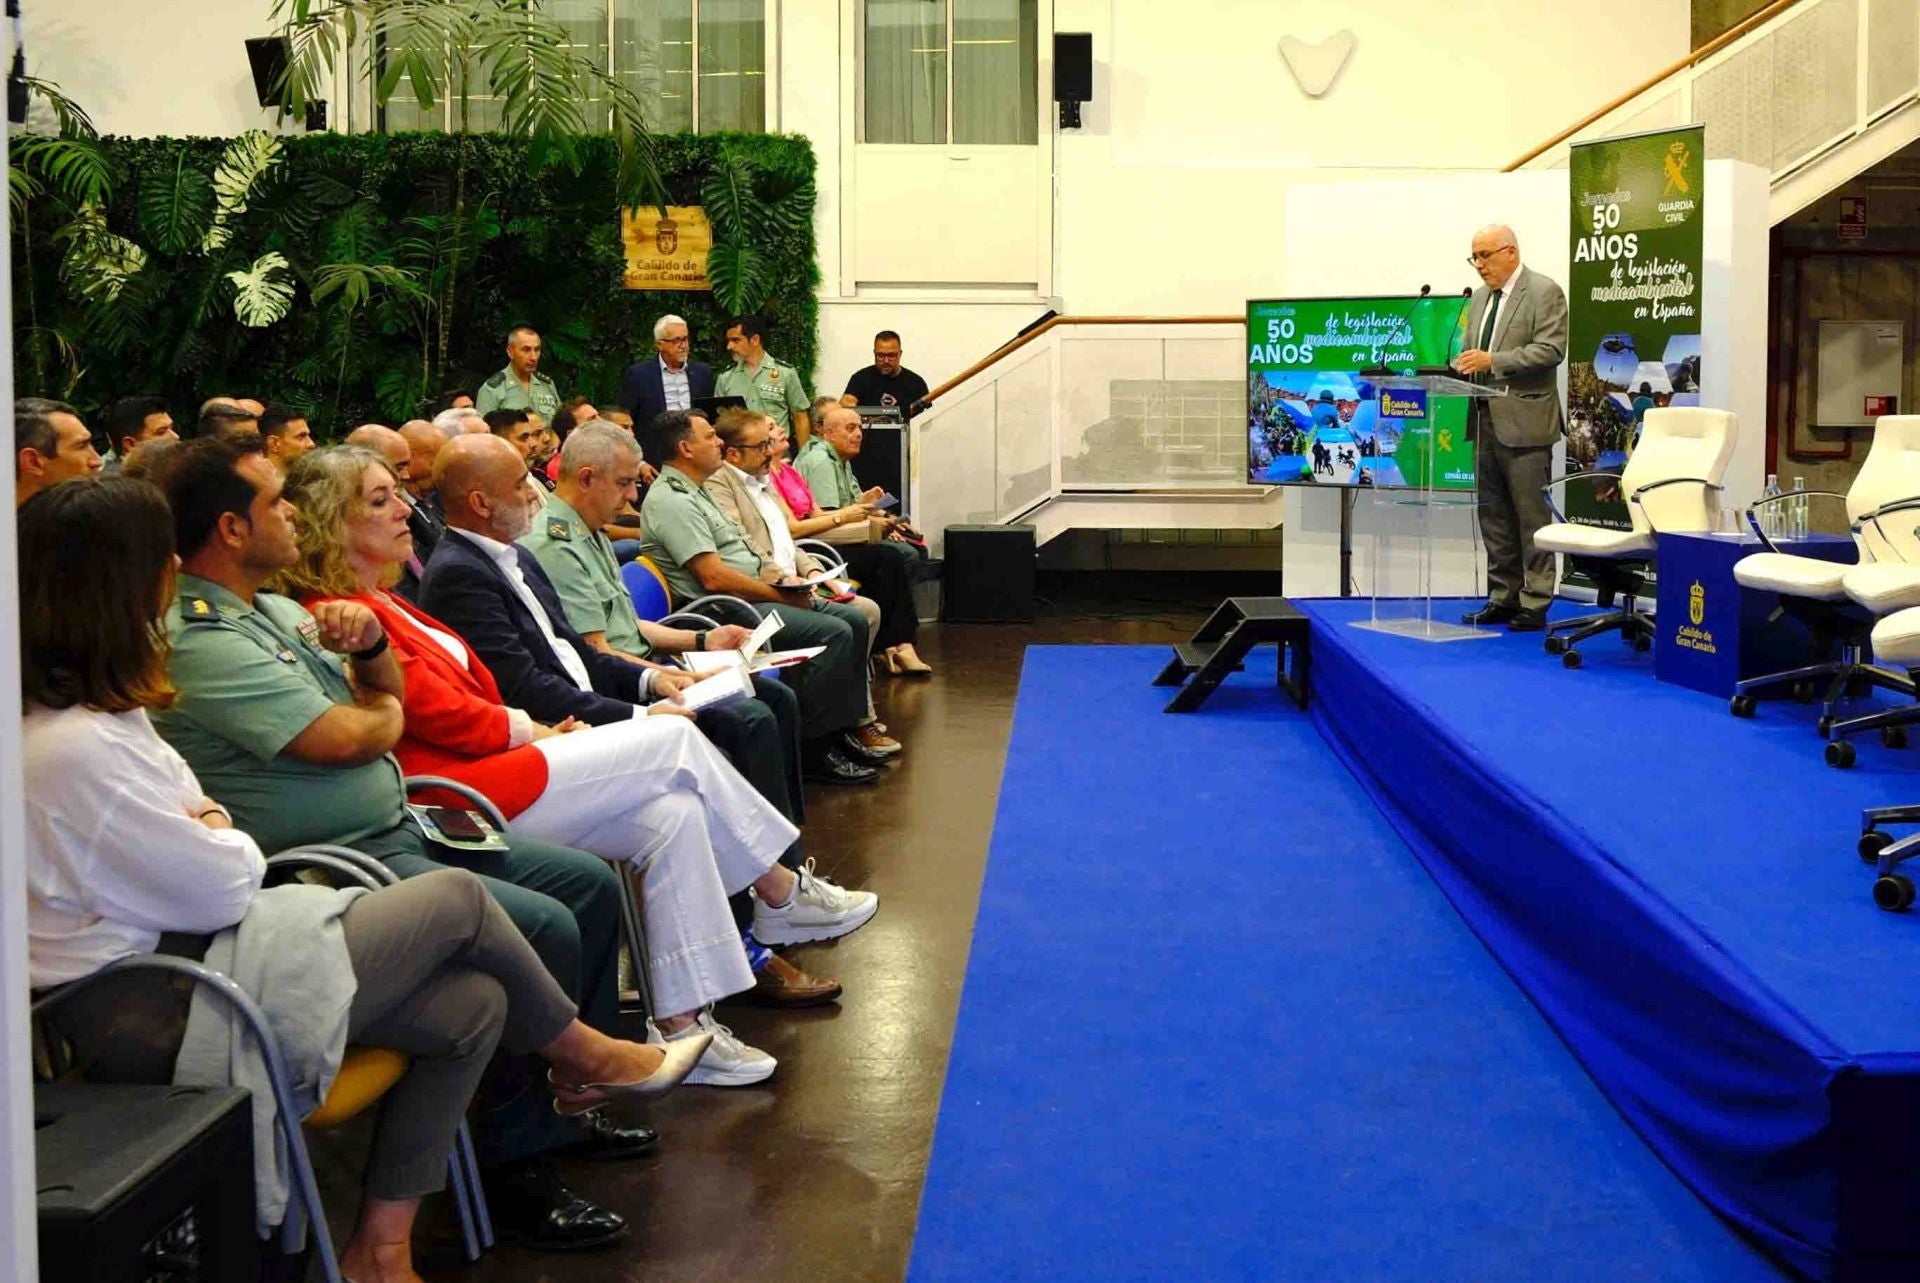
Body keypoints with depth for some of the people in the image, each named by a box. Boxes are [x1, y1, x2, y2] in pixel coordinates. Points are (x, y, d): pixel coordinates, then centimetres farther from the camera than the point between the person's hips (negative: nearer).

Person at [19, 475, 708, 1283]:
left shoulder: (91, 711, 8)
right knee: (458, 899, -2)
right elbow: (221, 885, -19)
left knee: (475, 1004, 2)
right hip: (163, 1014, -10)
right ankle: (584, 1055, 24)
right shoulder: (72, 752, -25)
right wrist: (235, 844, 3)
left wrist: (211, 828, -9)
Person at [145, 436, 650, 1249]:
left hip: (399, 829, 11)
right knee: (544, 929, -24)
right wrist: (385, 712, 2)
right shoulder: (199, 641, -19)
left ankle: (564, 1104, 20)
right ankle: (516, 1163, -10)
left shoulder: (270, 607, 13)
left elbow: (387, 692, 19)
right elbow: (346, 739, -22)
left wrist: (370, 643, -4)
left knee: (591, 885, 9)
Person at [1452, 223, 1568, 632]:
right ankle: (1503, 597, 17)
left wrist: (1493, 361, -20)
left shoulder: (1544, 292, -5)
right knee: (1493, 516, 10)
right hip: (1485, 420, 8)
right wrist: (1464, 365, 3)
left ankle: (1535, 604, 0)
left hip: (1523, 422, -8)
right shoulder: (1480, 297, 18)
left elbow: (1551, 349, -15)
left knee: (1531, 515, -4)